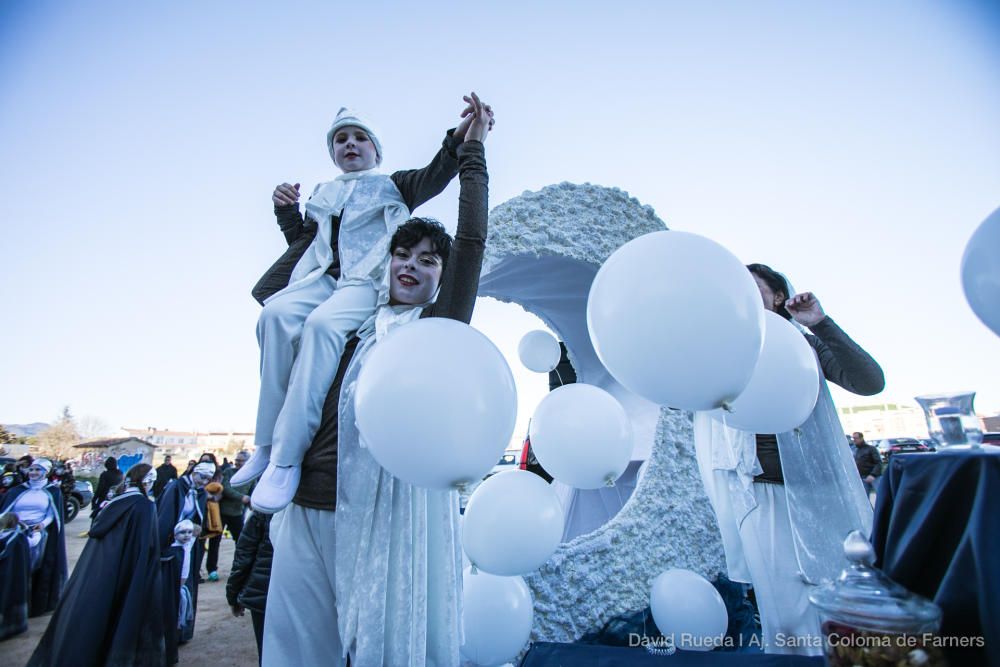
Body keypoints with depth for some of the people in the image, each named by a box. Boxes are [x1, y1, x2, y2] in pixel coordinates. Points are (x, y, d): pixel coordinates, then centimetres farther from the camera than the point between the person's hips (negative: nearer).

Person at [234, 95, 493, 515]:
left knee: (322, 323, -35)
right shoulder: (324, 196, 31)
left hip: (367, 281, -4)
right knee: (276, 313, -28)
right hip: (323, 276, 4)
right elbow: (302, 241, 33)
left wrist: (459, 138, -16)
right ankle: (267, 444, -25)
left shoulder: (392, 186, 19)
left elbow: (435, 176, 2)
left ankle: (287, 457, -36)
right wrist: (286, 211, 14)